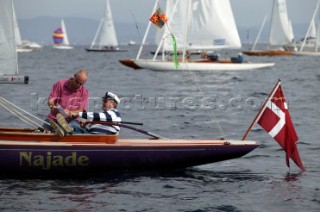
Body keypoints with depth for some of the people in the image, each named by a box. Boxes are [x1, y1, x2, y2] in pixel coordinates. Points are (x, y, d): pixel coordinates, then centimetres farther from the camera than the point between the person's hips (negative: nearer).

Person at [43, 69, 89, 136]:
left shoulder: (84, 92, 6)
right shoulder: (60, 84, 5)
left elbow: (80, 111, -1)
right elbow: (50, 100, 0)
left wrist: (69, 113, -23)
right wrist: (52, 106, -25)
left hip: (72, 120, -1)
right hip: (54, 118, 1)